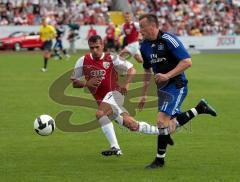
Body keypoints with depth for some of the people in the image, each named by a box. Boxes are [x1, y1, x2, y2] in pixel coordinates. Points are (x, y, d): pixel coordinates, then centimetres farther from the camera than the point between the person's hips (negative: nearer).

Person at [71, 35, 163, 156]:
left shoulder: (111, 59, -6)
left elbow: (131, 69, 0)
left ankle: (115, 147, -32)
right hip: (101, 100, 5)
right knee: (132, 125, 4)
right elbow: (74, 83, 6)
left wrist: (126, 84, -15)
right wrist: (86, 83, -13)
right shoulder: (83, 62, 2)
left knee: (100, 113, -32)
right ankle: (161, 131, 22)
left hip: (114, 93, -5)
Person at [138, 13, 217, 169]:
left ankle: (160, 159, -5)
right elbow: (147, 71, 20)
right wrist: (144, 95, 19)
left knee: (162, 120, -17)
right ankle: (200, 108, 28)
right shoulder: (145, 46, 7)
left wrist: (167, 75, -26)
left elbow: (187, 62, -20)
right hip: (162, 88, 8)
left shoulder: (168, 40, -17)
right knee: (170, 125, 10)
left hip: (176, 87, -8)